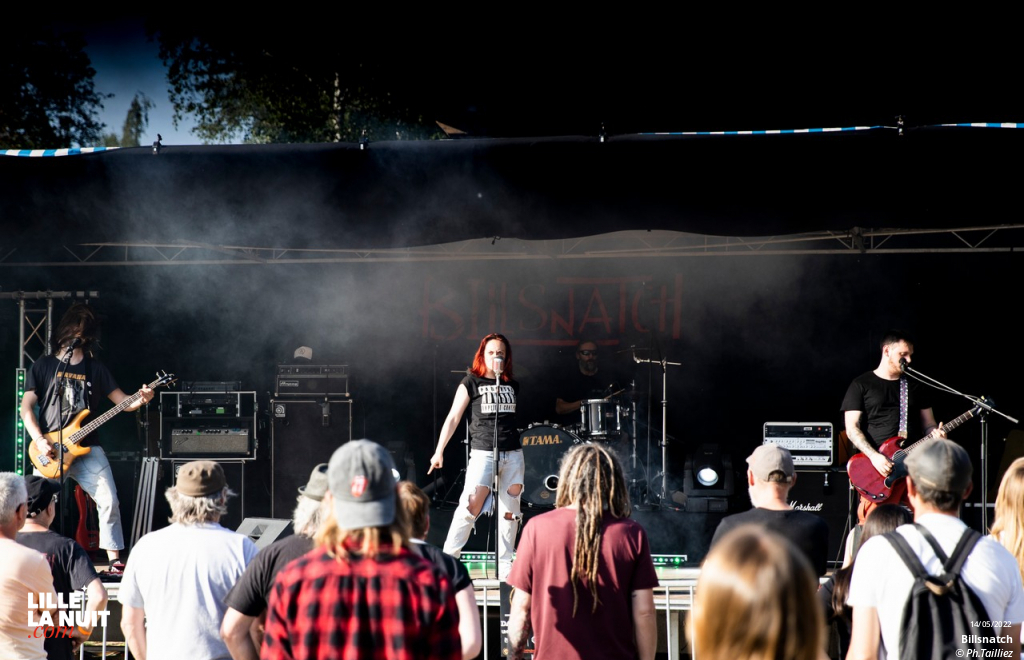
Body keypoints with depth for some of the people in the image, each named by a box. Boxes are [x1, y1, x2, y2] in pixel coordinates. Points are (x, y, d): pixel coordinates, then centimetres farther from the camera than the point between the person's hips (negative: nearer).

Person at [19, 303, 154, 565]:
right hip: (50, 450, -1)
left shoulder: (95, 368, 14)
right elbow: (26, 407, 2)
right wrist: (39, 441, -12)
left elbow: (121, 400, 11)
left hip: (86, 447, 1)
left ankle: (115, 558, -6)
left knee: (109, 501, -12)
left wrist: (140, 399, -13)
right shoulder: (43, 365, 7)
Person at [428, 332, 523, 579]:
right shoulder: (472, 382, 1)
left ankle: (504, 566, 10)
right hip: (483, 452, -5)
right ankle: (449, 556, -7)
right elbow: (453, 417, -2)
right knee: (472, 505, -15)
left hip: (512, 454, 5)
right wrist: (439, 450, -8)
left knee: (509, 511, 4)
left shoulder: (512, 385, 14)